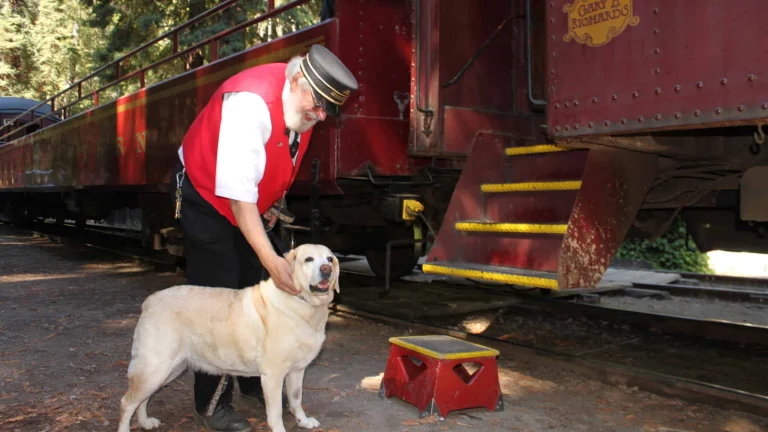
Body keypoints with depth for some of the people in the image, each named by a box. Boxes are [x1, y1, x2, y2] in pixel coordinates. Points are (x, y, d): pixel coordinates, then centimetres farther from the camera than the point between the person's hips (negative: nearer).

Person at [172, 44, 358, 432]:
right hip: (207, 198, -7)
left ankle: (253, 383, 21)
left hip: (249, 204, 8)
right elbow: (238, 191, -38)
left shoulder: (305, 104, -9)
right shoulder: (251, 101, -34)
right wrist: (271, 259, -40)